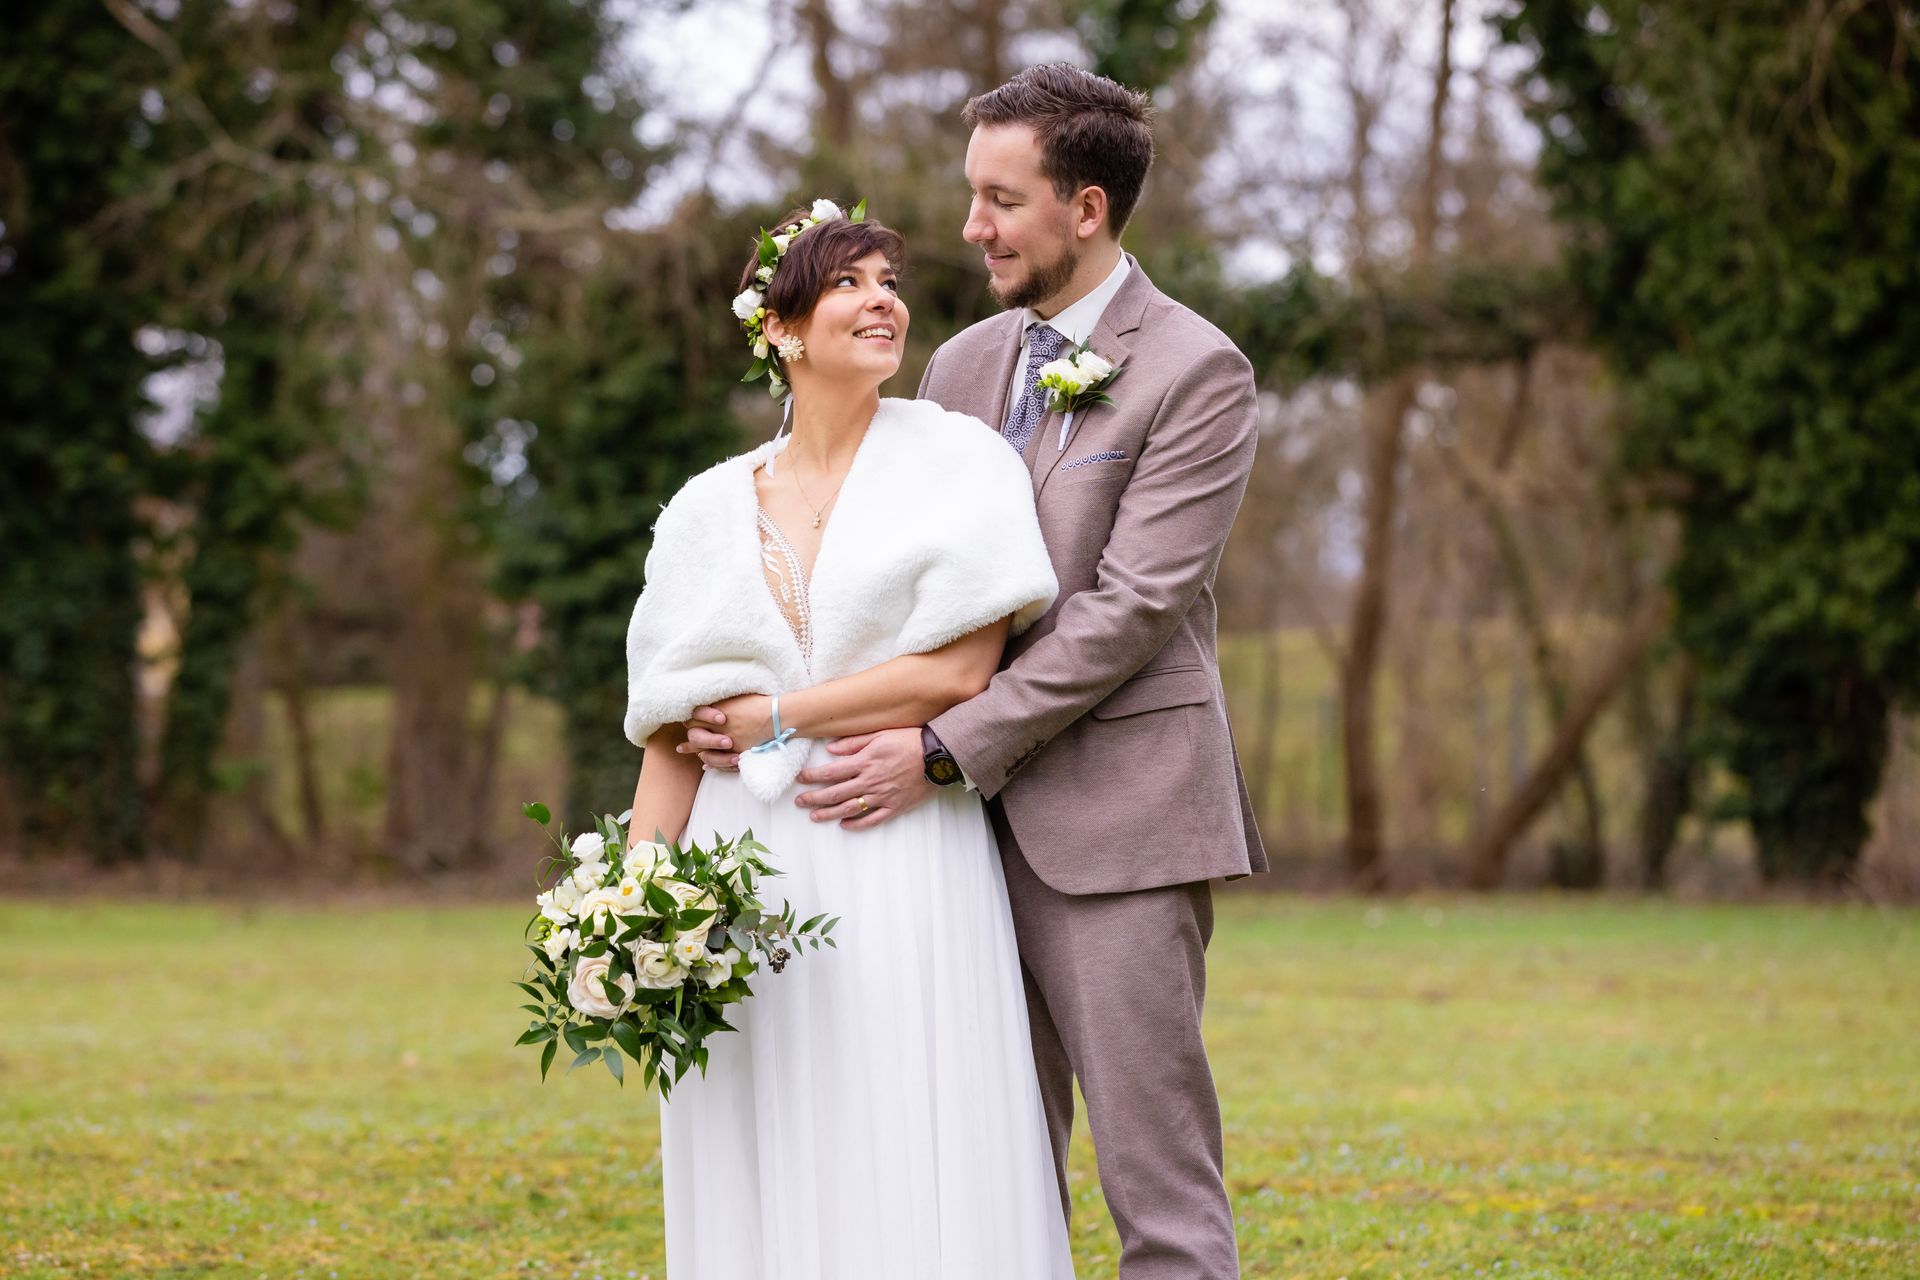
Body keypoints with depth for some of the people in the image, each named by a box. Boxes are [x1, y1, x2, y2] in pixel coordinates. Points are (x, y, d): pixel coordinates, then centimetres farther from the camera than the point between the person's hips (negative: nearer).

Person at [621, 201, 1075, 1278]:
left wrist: (771, 716, -4)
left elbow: (962, 670, -8)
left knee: (914, 1166, -3)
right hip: (750, 873, 3)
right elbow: (673, 736, 9)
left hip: (903, 864, -3)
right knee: (763, 1182, 4)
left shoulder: (956, 461, 3)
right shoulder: (713, 509, 11)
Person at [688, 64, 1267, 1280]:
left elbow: (1129, 606, -14)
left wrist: (944, 751, -17)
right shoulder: (964, 365, 15)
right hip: (984, 819, 6)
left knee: (1156, 1159, -5)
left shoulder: (1196, 372, -6)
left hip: (1118, 814, -6)